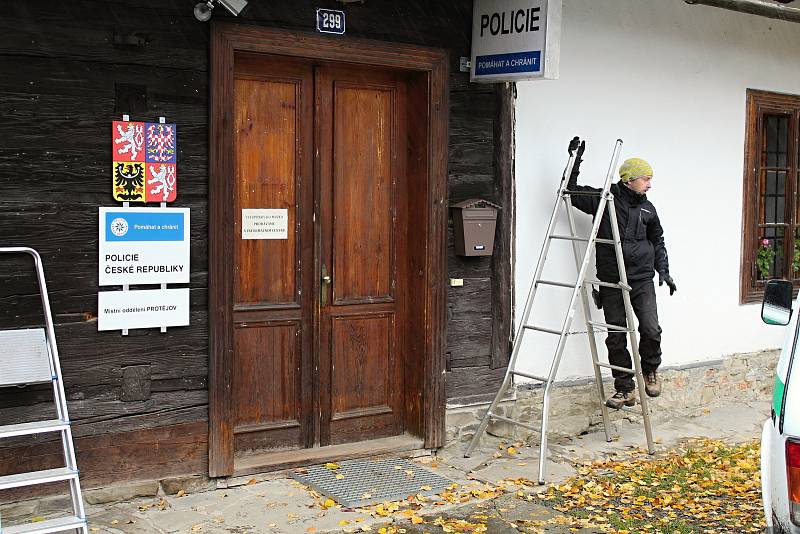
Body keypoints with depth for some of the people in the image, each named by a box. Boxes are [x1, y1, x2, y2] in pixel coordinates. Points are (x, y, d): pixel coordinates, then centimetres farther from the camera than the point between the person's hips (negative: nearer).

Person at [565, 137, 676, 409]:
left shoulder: (647, 208, 10)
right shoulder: (603, 200, -1)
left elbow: (657, 241, 21)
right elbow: (571, 192, 2)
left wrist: (663, 271, 12)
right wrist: (575, 162, -7)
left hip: (642, 279, 2)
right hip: (611, 281, -2)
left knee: (651, 330, -11)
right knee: (615, 337, 3)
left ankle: (650, 370, 18)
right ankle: (625, 389, 14)